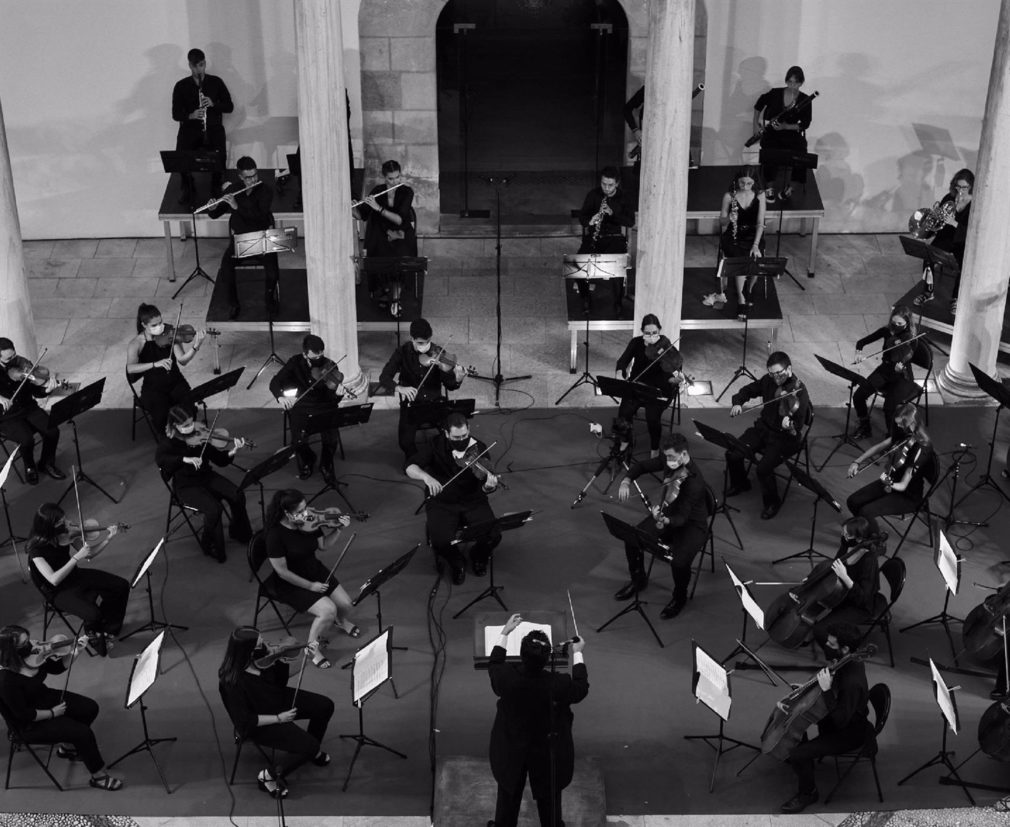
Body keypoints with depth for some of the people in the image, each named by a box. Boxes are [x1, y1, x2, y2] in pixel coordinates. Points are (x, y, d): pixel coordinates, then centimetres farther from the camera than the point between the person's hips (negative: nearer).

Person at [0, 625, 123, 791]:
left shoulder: (32, 655, -13)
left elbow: (56, 668, 4)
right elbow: (24, 715, -26)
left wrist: (74, 653, -12)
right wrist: (52, 713, -14)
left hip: (44, 698, 8)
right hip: (31, 724, -8)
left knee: (90, 708, 4)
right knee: (83, 733, -14)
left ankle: (67, 746, 28)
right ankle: (99, 776, 7)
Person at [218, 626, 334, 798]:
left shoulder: (262, 655, -16)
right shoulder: (233, 682, -35)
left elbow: (283, 673, 2)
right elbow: (245, 720, -26)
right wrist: (278, 718, -23)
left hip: (278, 699, 8)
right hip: (260, 723, -7)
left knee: (325, 706, 3)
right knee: (310, 745, -16)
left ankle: (313, 752, 28)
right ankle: (269, 776, 5)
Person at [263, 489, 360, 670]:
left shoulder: (310, 520, -12)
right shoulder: (275, 534, -28)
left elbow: (324, 546, 4)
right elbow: (282, 572, -22)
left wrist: (338, 529, -13)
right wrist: (310, 586, -19)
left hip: (315, 571, 6)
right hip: (291, 583, -6)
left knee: (345, 604, -4)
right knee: (328, 610, -22)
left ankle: (341, 621, 34)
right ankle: (313, 646, 4)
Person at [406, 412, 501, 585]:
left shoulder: (478, 449, -7)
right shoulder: (436, 446, -7)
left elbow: (483, 489, -12)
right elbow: (410, 467, -15)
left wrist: (489, 486, -37)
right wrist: (426, 477, -36)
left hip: (473, 502, 1)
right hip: (442, 503, -1)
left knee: (493, 535, -24)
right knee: (440, 541, -29)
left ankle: (479, 557, 14)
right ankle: (457, 563, 8)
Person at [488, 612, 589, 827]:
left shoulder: (506, 677, -29)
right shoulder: (559, 685, -34)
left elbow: (493, 664, -3)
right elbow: (581, 689, -9)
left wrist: (505, 632, 6)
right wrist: (578, 654, 3)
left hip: (511, 752, 2)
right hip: (548, 753, -1)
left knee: (509, 795, 27)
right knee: (549, 798, 24)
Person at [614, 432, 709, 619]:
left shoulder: (694, 481, -32)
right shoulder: (668, 462, -11)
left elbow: (682, 518, -32)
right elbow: (642, 466, 4)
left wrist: (664, 521, -53)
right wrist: (626, 481, -15)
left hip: (692, 524, -7)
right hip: (667, 513, 7)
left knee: (679, 561, -32)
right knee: (632, 539, -12)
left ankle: (679, 598, 2)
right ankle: (638, 580, 17)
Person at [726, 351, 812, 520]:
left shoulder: (799, 392, -22)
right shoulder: (769, 381, -4)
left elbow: (798, 426, -27)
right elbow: (748, 390, 13)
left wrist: (789, 425, -50)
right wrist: (737, 403, -7)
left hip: (785, 437, -6)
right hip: (763, 427, 6)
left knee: (763, 468, -25)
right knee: (732, 454, -10)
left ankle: (773, 503, 3)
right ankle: (739, 484, 22)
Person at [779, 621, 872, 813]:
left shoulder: (852, 682, -37)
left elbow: (840, 721, -35)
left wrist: (827, 690, -39)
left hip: (850, 733, -10)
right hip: (840, 719, 10)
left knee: (797, 754, -19)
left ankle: (808, 793, 9)